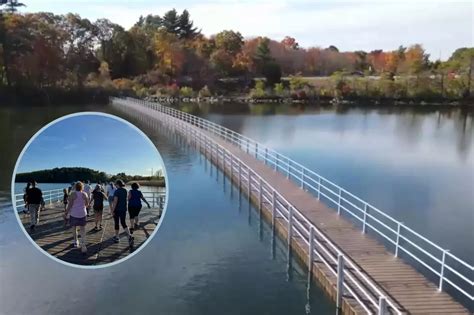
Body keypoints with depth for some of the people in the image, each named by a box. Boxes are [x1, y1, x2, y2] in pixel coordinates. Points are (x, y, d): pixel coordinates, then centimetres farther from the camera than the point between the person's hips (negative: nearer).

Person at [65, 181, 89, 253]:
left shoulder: (72, 195, -11)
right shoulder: (84, 194, -3)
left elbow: (70, 205, -10)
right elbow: (87, 204, 6)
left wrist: (66, 212, 2)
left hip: (74, 214, -2)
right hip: (83, 214, 2)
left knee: (74, 228, 18)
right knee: (82, 229, 4)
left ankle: (76, 242, 28)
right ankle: (83, 246, -5)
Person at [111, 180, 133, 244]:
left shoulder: (117, 191, -16)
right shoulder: (125, 191, 5)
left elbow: (115, 201, -20)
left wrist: (112, 211, -16)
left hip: (117, 209, -6)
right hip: (124, 209, 6)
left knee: (116, 223, 10)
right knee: (123, 223, 9)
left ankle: (116, 237, 21)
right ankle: (130, 235, -11)